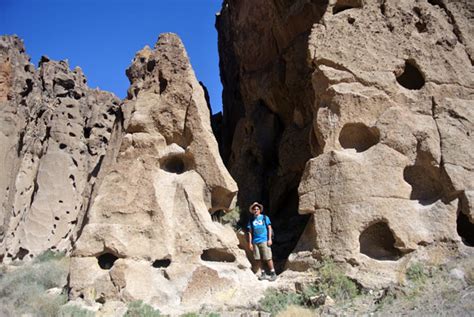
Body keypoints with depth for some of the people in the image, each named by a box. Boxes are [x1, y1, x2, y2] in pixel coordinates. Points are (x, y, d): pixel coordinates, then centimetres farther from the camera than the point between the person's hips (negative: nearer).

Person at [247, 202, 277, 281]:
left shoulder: (265, 217, 5)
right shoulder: (251, 220, 10)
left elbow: (269, 228, 5)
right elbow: (250, 232, 12)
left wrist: (270, 239, -3)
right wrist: (250, 243, 7)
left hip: (264, 241, -3)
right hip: (255, 242, 3)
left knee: (268, 258, -4)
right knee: (258, 259, 4)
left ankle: (273, 274, 7)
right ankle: (263, 274, 16)